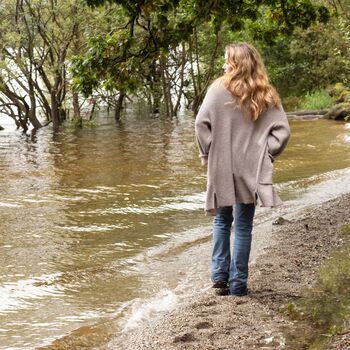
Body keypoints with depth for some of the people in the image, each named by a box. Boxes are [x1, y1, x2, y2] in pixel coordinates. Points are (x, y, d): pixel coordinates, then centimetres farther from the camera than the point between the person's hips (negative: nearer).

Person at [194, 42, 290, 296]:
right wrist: (266, 156, 4)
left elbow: (201, 123, -10)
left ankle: (220, 274, 12)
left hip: (221, 168, 0)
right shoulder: (266, 95, 0)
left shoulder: (219, 89, -6)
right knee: (243, 225, 6)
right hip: (251, 170, 1)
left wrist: (207, 154, 2)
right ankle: (238, 283, 8)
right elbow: (282, 130, -5)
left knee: (222, 220, 18)